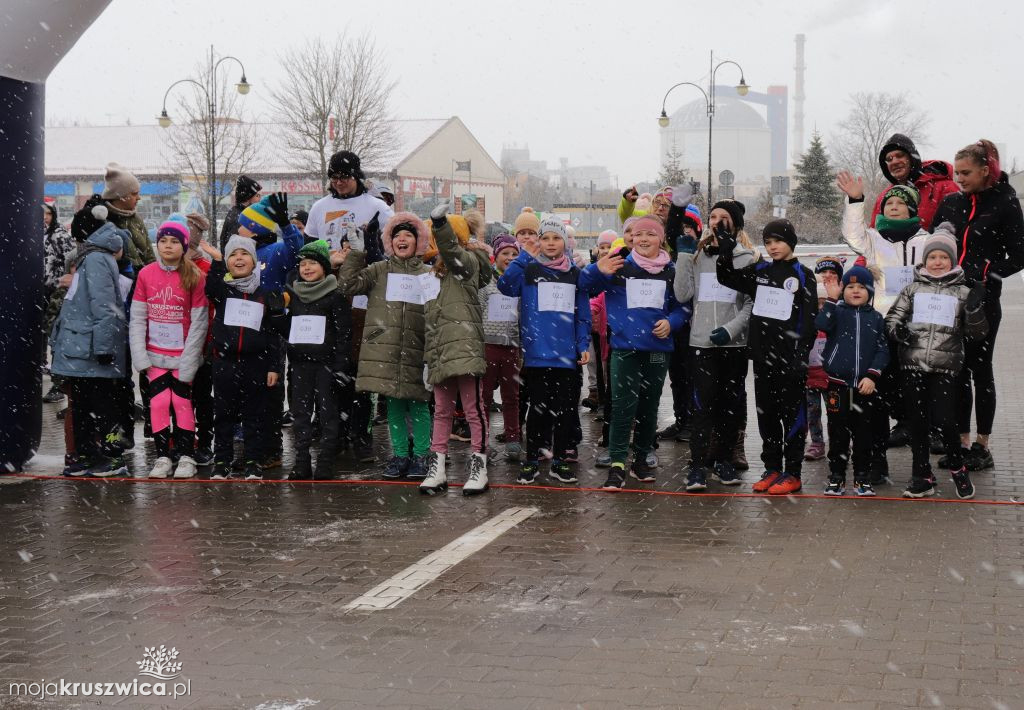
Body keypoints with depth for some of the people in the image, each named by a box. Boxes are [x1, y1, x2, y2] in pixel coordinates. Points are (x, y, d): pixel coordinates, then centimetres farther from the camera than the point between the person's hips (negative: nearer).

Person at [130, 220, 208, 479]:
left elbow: (198, 323, -5)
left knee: (182, 402, -1)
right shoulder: (146, 274, 0)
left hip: (182, 355, -2)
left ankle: (186, 457, 10)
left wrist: (188, 361, -9)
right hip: (155, 355, 2)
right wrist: (140, 357, -6)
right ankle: (162, 457, 8)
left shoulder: (195, 277, -6)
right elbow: (137, 318, 1)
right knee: (159, 402, -2)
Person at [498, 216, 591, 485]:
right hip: (537, 352, -2)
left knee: (564, 409, 7)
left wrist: (583, 345, 3)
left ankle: (559, 461, 17)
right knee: (539, 408, 1)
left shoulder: (575, 274, 11)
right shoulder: (529, 270, 3)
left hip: (567, 354, 3)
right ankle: (531, 461, 12)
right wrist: (525, 255, -18)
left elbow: (583, 314, 13)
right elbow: (505, 285, -16)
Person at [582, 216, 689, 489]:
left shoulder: (670, 271, 6)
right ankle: (617, 464, -11)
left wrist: (671, 322, -8)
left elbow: (683, 306, 12)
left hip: (658, 348, 3)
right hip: (625, 346, -3)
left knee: (649, 405, 11)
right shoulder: (620, 267, 0)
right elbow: (586, 285, -6)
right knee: (624, 405, -12)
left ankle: (641, 459, 24)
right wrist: (598, 270, -27)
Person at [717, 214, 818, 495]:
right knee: (766, 414, 9)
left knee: (792, 414, -1)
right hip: (763, 355, 5)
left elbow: (810, 319, -5)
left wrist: (801, 353, -14)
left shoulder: (803, 275, -1)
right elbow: (726, 277, 13)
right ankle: (772, 468, 18)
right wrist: (726, 245, 1)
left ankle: (792, 473, 4)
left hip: (790, 357, -5)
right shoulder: (759, 272, 12)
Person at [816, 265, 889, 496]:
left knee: (864, 433, 7)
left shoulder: (876, 318, 7)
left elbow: (882, 349, 2)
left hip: (865, 386, 1)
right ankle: (836, 477, 13)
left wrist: (872, 376, -9)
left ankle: (862, 478, 16)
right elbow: (821, 324, -18)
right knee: (838, 432, 5)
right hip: (838, 384, -1)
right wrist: (832, 299, -22)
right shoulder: (837, 312, 3)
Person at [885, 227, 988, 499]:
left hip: (945, 367, -2)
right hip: (913, 364, 2)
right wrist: (897, 329, -10)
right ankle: (922, 477, 16)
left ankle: (957, 468, 16)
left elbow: (977, 333, 5)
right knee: (917, 421, 6)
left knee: (943, 420, -9)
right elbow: (893, 316, 12)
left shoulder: (962, 292, 6)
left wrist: (975, 309, -13)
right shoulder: (913, 288, 9)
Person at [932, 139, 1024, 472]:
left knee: (980, 369, 2)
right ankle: (962, 442, 15)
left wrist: (985, 275, -12)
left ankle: (982, 446, 10)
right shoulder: (950, 203, 9)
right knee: (956, 371, 7)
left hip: (982, 299, -5)